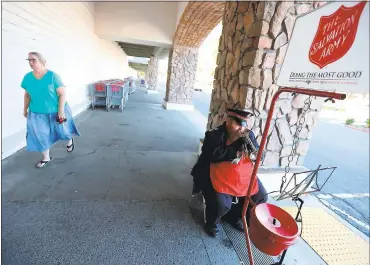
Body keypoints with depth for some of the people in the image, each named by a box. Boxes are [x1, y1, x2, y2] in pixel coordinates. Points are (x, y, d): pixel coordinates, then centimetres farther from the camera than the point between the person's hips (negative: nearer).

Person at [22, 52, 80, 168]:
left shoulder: (52, 76, -15)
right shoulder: (27, 77, -2)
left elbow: (62, 94, -15)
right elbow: (27, 95, 11)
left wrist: (61, 111, -19)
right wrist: (25, 109, 15)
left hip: (55, 111, -4)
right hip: (37, 113, 4)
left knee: (62, 129, 14)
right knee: (41, 135, 8)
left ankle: (70, 140, 48)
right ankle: (46, 157, 26)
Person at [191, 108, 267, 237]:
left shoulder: (249, 134, 6)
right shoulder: (214, 135, -9)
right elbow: (213, 155, -22)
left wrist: (248, 142, -13)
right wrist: (235, 152, -18)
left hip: (244, 176, 6)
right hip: (220, 176, -5)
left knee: (260, 197, -2)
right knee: (221, 204, -24)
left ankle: (234, 216, 24)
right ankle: (212, 222, 13)